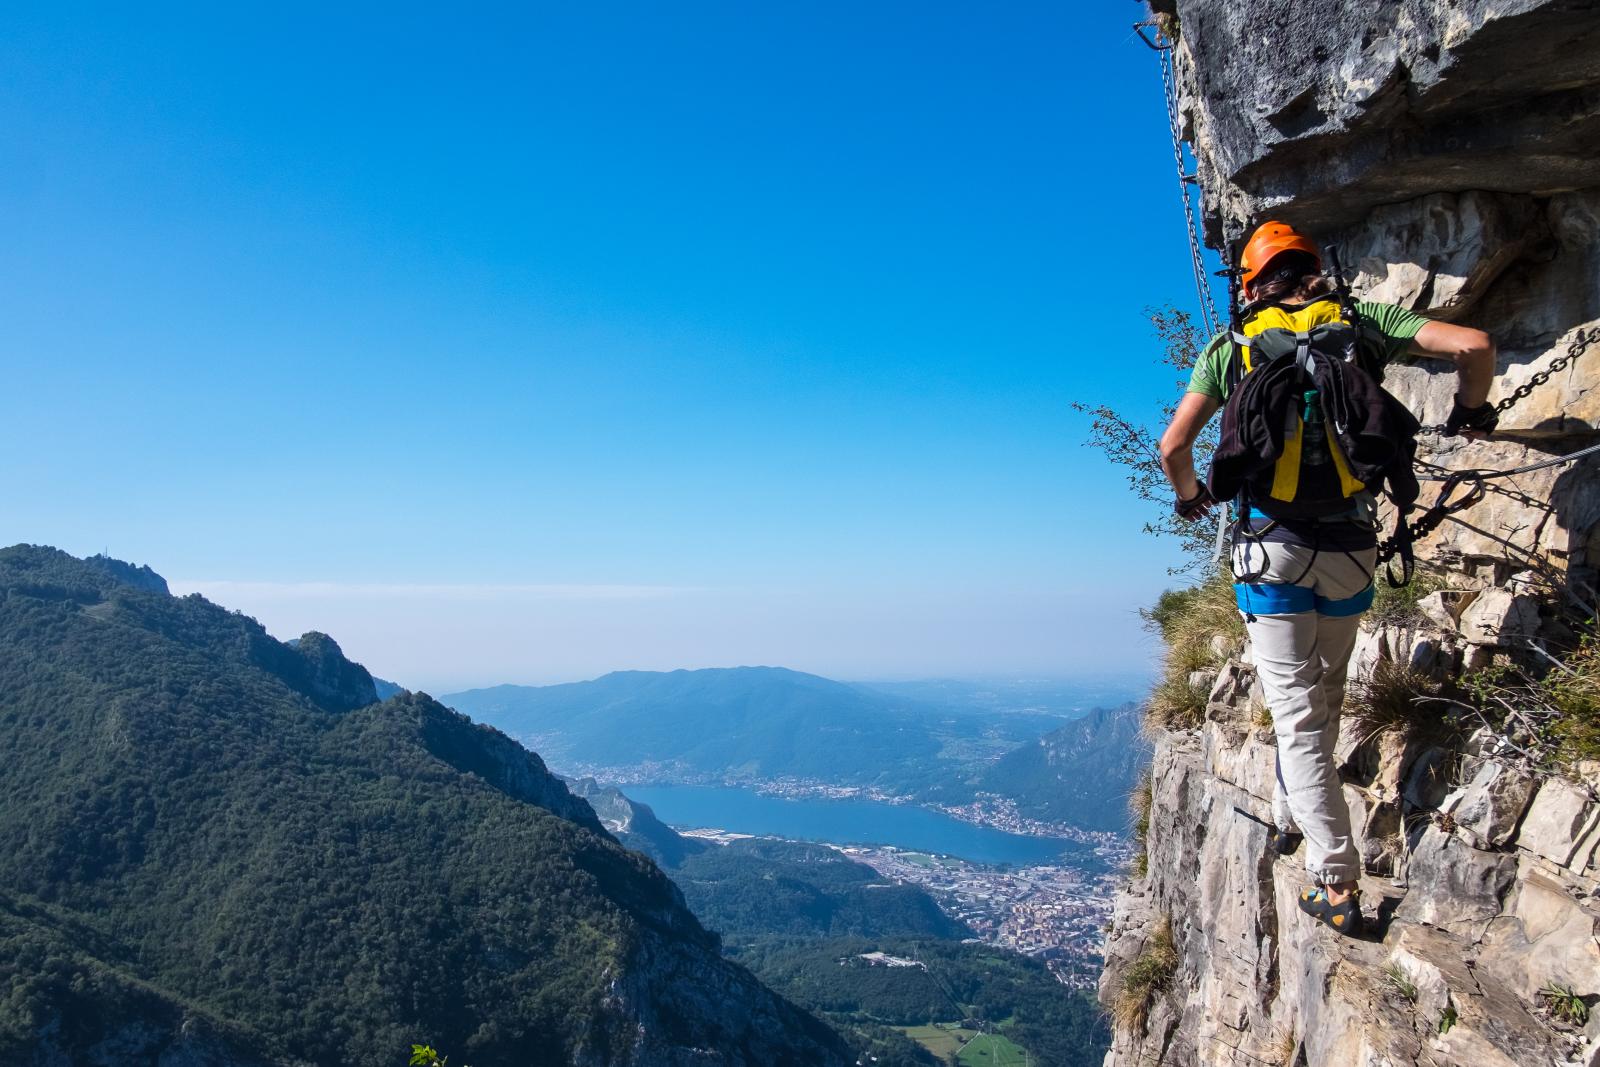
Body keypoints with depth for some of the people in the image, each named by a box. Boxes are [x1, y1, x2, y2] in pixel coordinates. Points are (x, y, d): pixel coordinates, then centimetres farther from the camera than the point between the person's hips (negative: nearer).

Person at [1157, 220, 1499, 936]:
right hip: (1351, 544, 2)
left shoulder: (1230, 345, 5)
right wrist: (1471, 412, 17)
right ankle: (1289, 816, 36)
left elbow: (1173, 446, 2)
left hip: (1271, 543, -2)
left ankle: (1337, 882, -1)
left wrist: (1188, 495, 24)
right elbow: (1474, 346, -4)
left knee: (1298, 714, 1)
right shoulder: (1364, 321, 7)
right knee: (1323, 698, 22)